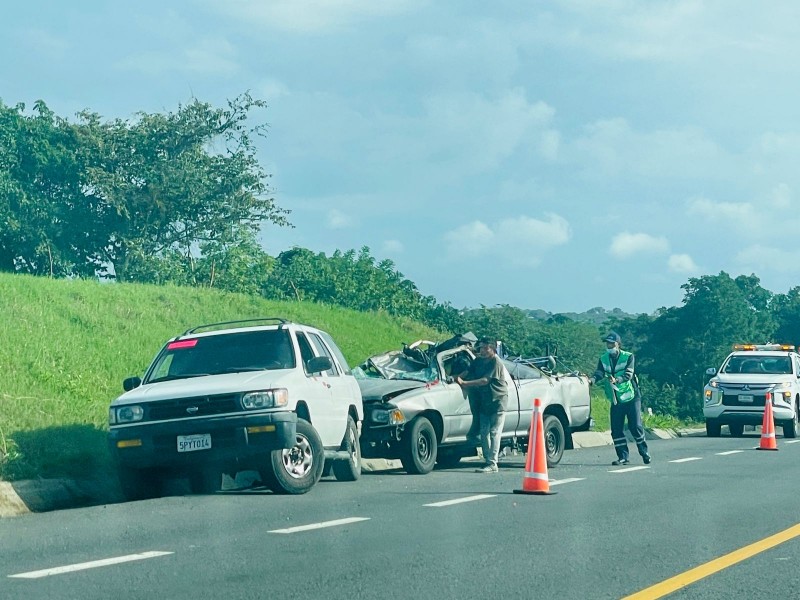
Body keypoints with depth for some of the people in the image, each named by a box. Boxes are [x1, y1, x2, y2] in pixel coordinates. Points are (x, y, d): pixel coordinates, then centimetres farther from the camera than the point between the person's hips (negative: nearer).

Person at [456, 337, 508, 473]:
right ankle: (488, 461, 8)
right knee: (484, 433, 3)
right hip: (483, 402, 7)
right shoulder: (478, 362, 9)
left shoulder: (496, 362, -14)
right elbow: (470, 376, 8)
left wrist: (464, 383, -23)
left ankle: (493, 464, -13)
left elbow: (485, 380, -21)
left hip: (498, 401, -7)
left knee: (494, 433, -10)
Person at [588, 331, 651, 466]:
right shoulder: (603, 359, 5)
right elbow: (599, 373, -10)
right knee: (616, 429, -1)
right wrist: (592, 380, -33)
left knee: (635, 426, -6)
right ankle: (622, 456, 7)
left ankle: (644, 452, 11)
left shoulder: (628, 357, -7)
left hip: (631, 397, -4)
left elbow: (628, 374, -21)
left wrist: (617, 380, -41)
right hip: (615, 400, 4)